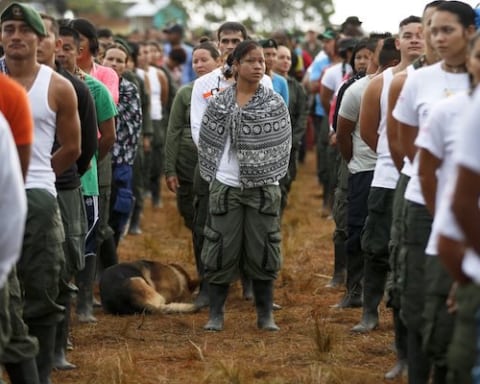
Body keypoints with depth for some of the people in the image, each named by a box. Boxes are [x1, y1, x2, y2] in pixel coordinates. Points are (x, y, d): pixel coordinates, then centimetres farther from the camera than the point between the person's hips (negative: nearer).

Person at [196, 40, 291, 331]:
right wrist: (216, 170, 3)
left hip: (263, 186, 0)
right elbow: (204, 139, 6)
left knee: (262, 250, 4)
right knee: (222, 250, 3)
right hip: (226, 185, 0)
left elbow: (281, 143, 2)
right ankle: (216, 314, 11)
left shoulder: (275, 104, 1)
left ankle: (266, 315, 14)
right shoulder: (220, 103, 2)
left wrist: (264, 172, -2)